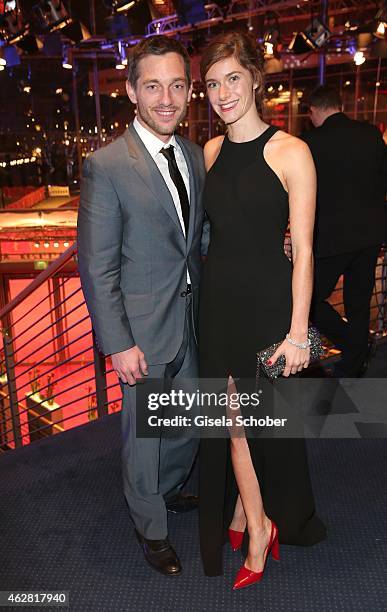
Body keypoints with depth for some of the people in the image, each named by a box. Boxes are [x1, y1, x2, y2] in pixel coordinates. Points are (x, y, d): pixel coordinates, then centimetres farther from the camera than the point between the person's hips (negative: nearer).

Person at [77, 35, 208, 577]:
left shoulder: (195, 157, 4)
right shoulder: (106, 166, -16)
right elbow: (97, 266, -15)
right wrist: (119, 344, -16)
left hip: (192, 320, 6)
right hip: (145, 328, -6)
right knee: (145, 432, 12)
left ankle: (169, 489, 51)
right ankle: (151, 527, 38)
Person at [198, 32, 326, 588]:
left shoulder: (291, 152, -10)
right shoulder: (211, 153, 6)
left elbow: (303, 251, -10)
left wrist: (297, 332, -12)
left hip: (269, 301, -4)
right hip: (218, 300, 5)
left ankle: (246, 506, 41)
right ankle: (256, 525, 34)